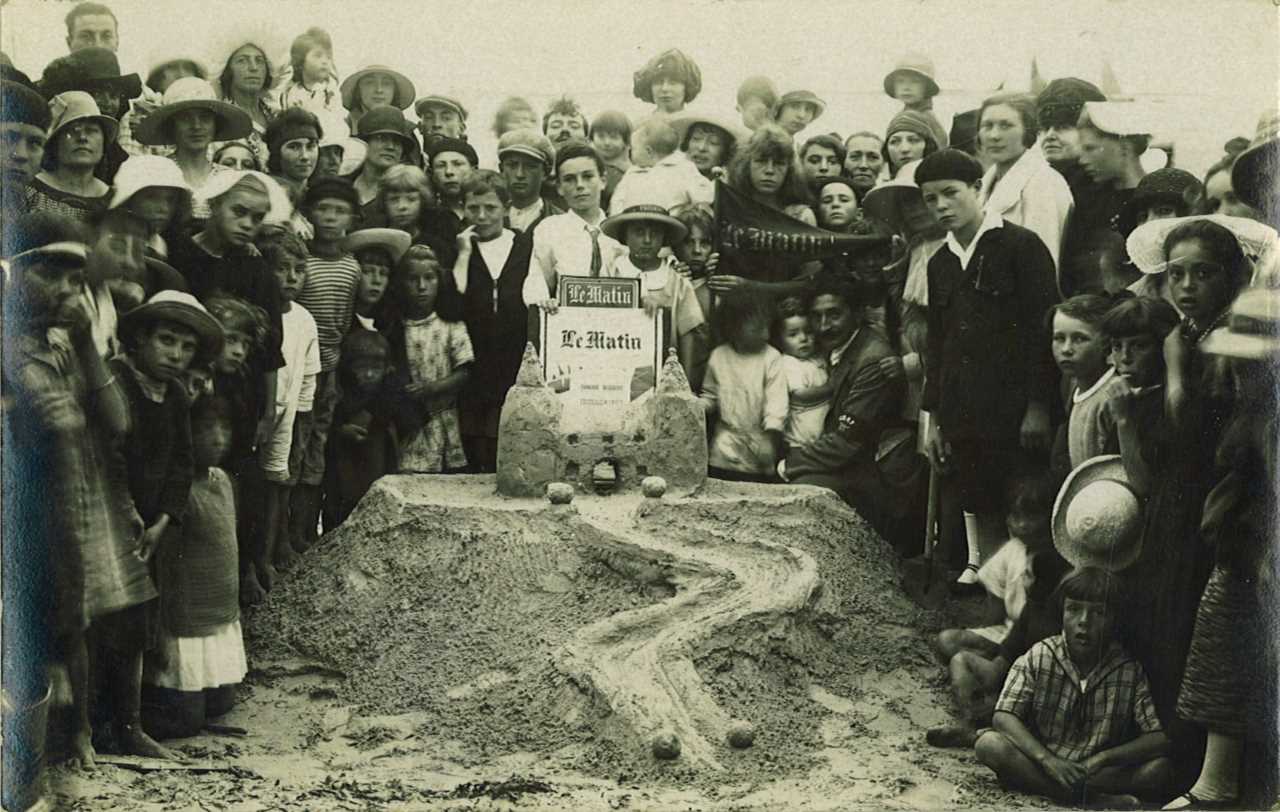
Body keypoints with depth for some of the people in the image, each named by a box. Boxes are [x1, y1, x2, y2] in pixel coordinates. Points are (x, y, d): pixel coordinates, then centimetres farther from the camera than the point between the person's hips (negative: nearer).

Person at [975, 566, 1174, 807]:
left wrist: (1103, 758, -24)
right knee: (989, 744, -28)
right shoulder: (1038, 658, -4)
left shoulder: (1130, 670, -5)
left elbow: (1162, 737, -11)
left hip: (1098, 770, 0)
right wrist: (1047, 759, -30)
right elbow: (1003, 716, -14)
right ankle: (1094, 798, -28)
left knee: (1162, 767, -25)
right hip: (1041, 764, 0)